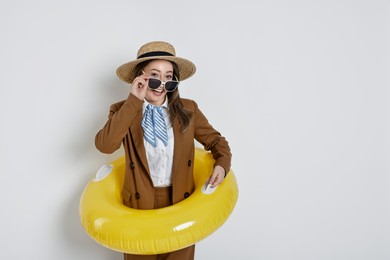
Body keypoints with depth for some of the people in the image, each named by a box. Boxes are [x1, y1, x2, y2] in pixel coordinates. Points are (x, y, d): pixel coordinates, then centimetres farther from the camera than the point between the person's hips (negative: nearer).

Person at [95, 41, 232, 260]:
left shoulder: (188, 109, -3)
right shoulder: (123, 111, -7)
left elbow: (216, 141, 7)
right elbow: (104, 145, -24)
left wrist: (222, 164, -14)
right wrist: (134, 101, -24)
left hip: (181, 202, 1)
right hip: (140, 204, -1)